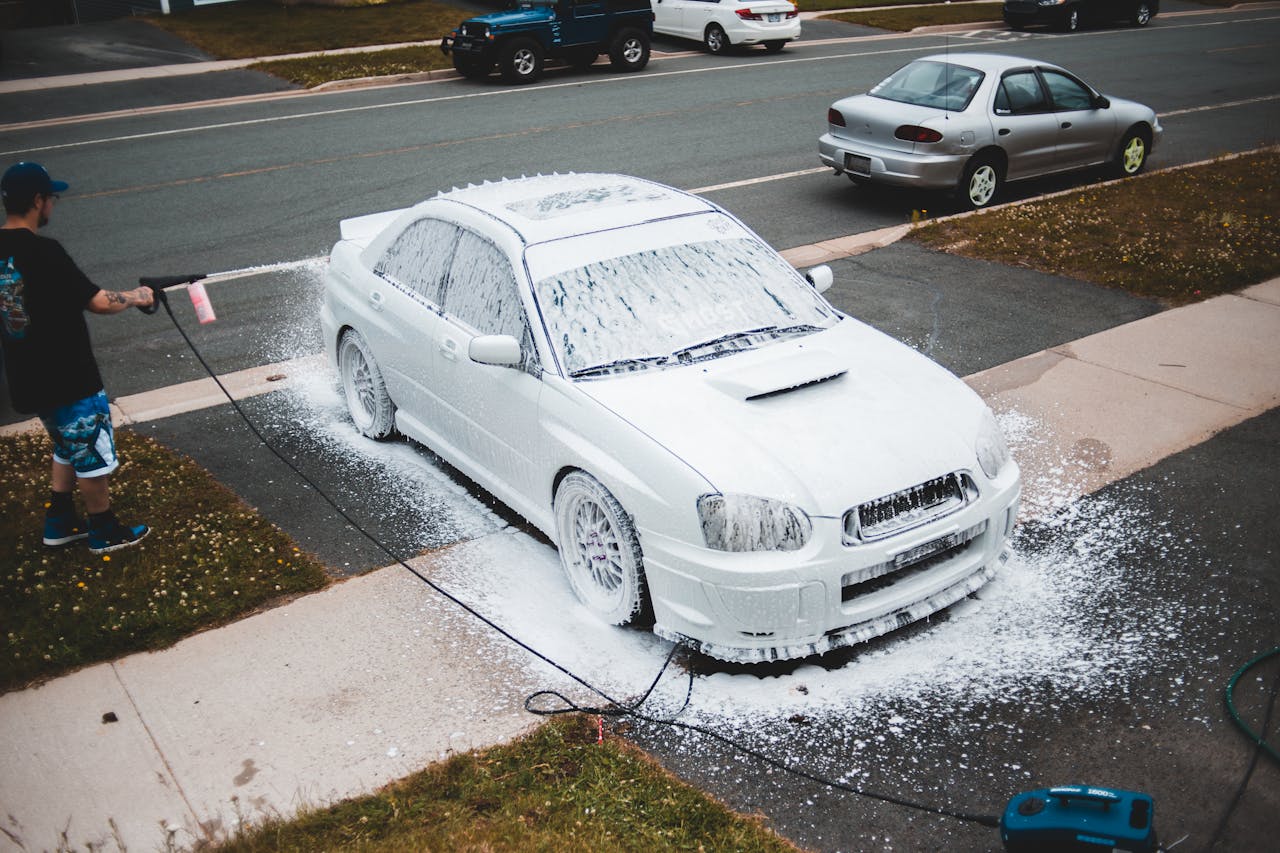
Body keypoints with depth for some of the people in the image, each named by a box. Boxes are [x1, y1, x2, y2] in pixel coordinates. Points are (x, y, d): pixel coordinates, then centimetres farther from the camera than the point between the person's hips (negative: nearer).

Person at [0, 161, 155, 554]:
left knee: (69, 448, 26)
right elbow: (98, 302, -20)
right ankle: (105, 532, 24)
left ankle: (60, 523, 34)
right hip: (68, 378, -8)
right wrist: (135, 296, -2)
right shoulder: (43, 251, -23)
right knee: (92, 455, 10)